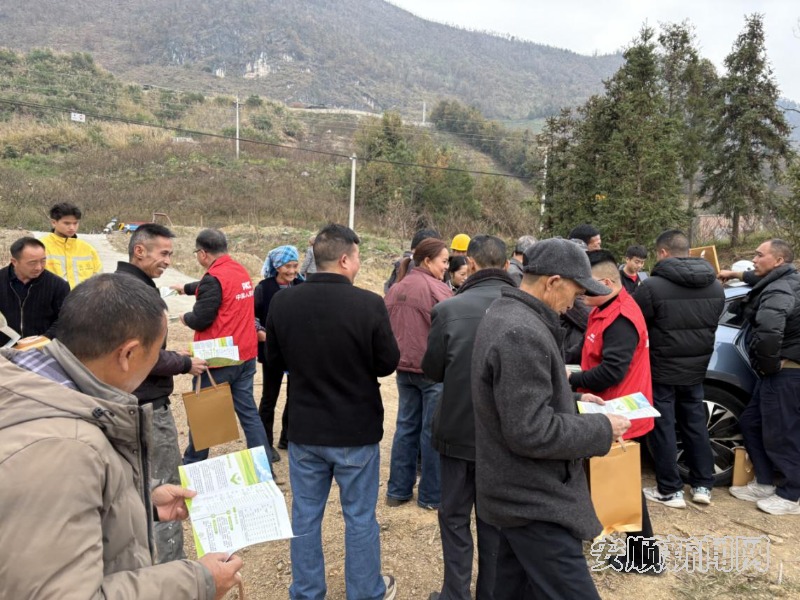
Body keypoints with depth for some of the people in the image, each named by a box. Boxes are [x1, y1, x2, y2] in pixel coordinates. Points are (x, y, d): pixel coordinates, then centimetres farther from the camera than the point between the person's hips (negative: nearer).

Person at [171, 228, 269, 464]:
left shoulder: (214, 277, -17)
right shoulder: (241, 271, 8)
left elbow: (200, 319, -18)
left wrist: (185, 318, 4)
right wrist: (185, 288, 42)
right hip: (245, 355, 7)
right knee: (248, 411, 10)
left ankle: (192, 466, 27)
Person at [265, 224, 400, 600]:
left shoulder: (282, 302, -9)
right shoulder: (368, 304, -20)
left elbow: (274, 359, 5)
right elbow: (388, 363, -9)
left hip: (304, 428, 3)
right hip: (357, 429, -3)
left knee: (305, 515, 17)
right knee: (360, 517, 14)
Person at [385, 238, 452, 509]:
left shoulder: (395, 288, 7)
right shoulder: (437, 288, -14)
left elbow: (387, 327, 13)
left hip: (404, 368, 7)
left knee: (406, 426, 15)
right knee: (433, 430, 4)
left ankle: (398, 490, 22)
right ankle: (432, 495, 15)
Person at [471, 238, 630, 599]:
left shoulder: (505, 314, 8)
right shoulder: (522, 333, -26)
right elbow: (531, 432, -28)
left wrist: (574, 399, 12)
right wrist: (602, 429, -16)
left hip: (518, 493, 11)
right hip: (534, 502, -10)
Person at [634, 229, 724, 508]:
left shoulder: (652, 286, -19)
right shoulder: (715, 286, 3)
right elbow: (710, 326, 13)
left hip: (661, 368, -6)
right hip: (696, 368, 6)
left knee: (662, 427, 5)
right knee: (695, 424, 17)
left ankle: (670, 491, 12)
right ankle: (702, 486, 25)